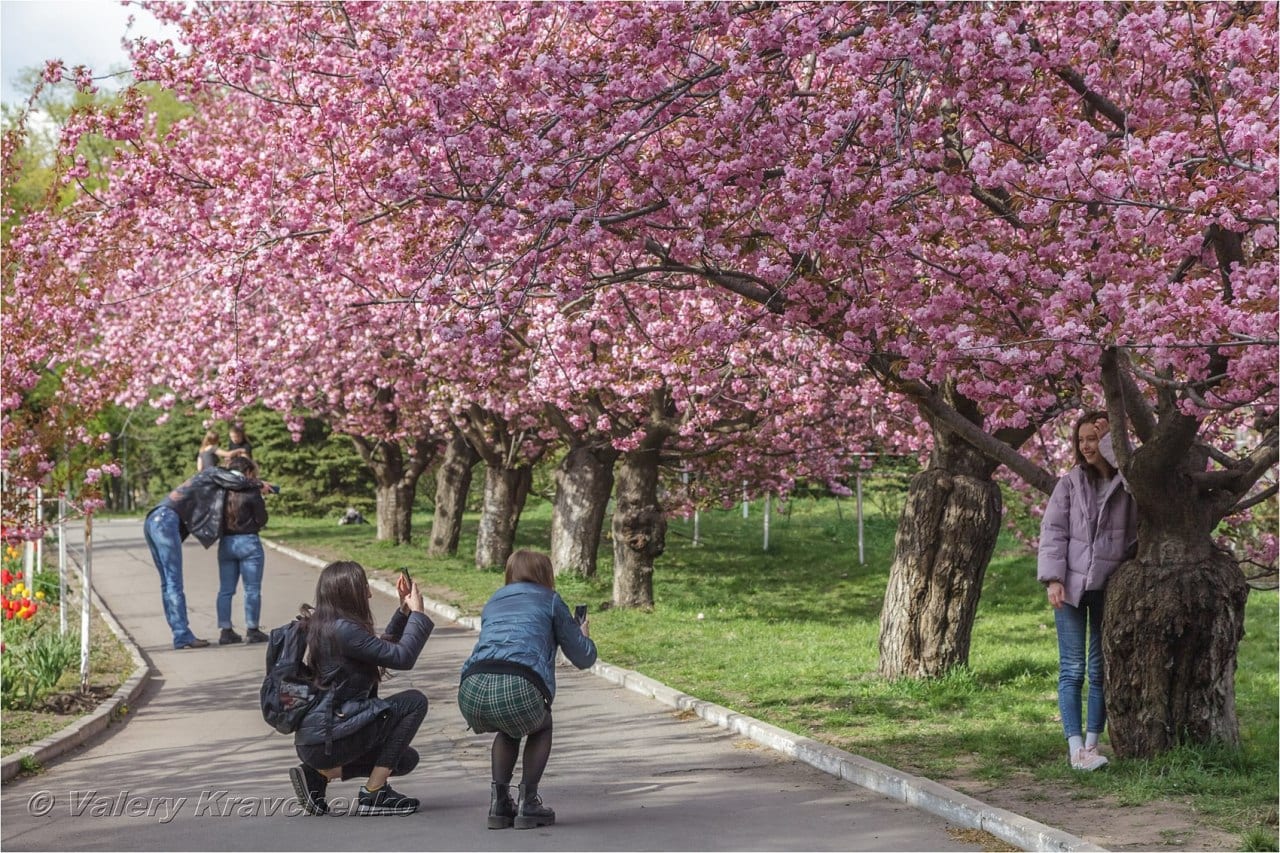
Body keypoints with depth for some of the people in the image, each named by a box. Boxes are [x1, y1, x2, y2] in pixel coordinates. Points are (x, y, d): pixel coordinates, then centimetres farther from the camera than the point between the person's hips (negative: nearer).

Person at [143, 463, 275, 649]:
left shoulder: (208, 487, 31)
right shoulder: (212, 474, 7)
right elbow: (237, 481, -8)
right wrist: (259, 485, 11)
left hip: (152, 522, 9)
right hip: (166, 520, -9)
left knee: (168, 583, 8)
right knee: (174, 583, -10)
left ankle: (180, 634, 10)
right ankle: (182, 636, -11)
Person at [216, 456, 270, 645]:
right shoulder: (251, 492, -11)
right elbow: (261, 520, -8)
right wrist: (262, 506, 10)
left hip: (225, 543, 5)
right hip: (248, 542, -5)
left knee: (225, 590, 10)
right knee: (252, 589, 2)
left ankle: (226, 631, 11)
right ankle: (252, 630, 3)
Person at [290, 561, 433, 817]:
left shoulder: (324, 627, 12)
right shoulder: (343, 630, -18)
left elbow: (384, 648, 26)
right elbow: (402, 657, -18)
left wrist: (404, 609, 18)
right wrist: (417, 611, -7)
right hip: (325, 739, -10)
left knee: (406, 759, 19)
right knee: (414, 702, -6)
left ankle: (319, 774, 9)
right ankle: (374, 794, -6)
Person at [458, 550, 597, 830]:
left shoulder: (493, 602, 33)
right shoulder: (550, 601, 20)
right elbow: (584, 658, 25)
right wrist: (585, 636, 47)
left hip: (472, 689, 4)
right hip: (518, 689, -4)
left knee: (508, 731, 37)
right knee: (541, 727, 30)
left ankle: (499, 802, 23)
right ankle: (528, 802, 17)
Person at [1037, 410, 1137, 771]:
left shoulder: (1128, 484, 2)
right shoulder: (1070, 483, 4)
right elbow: (1052, 531, 1)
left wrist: (1110, 441, -17)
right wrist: (1053, 579, -9)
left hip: (1110, 588, 1)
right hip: (1071, 586, -1)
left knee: (1101, 670, 5)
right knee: (1073, 669, -3)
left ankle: (1092, 743, 12)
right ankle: (1075, 747, -5)